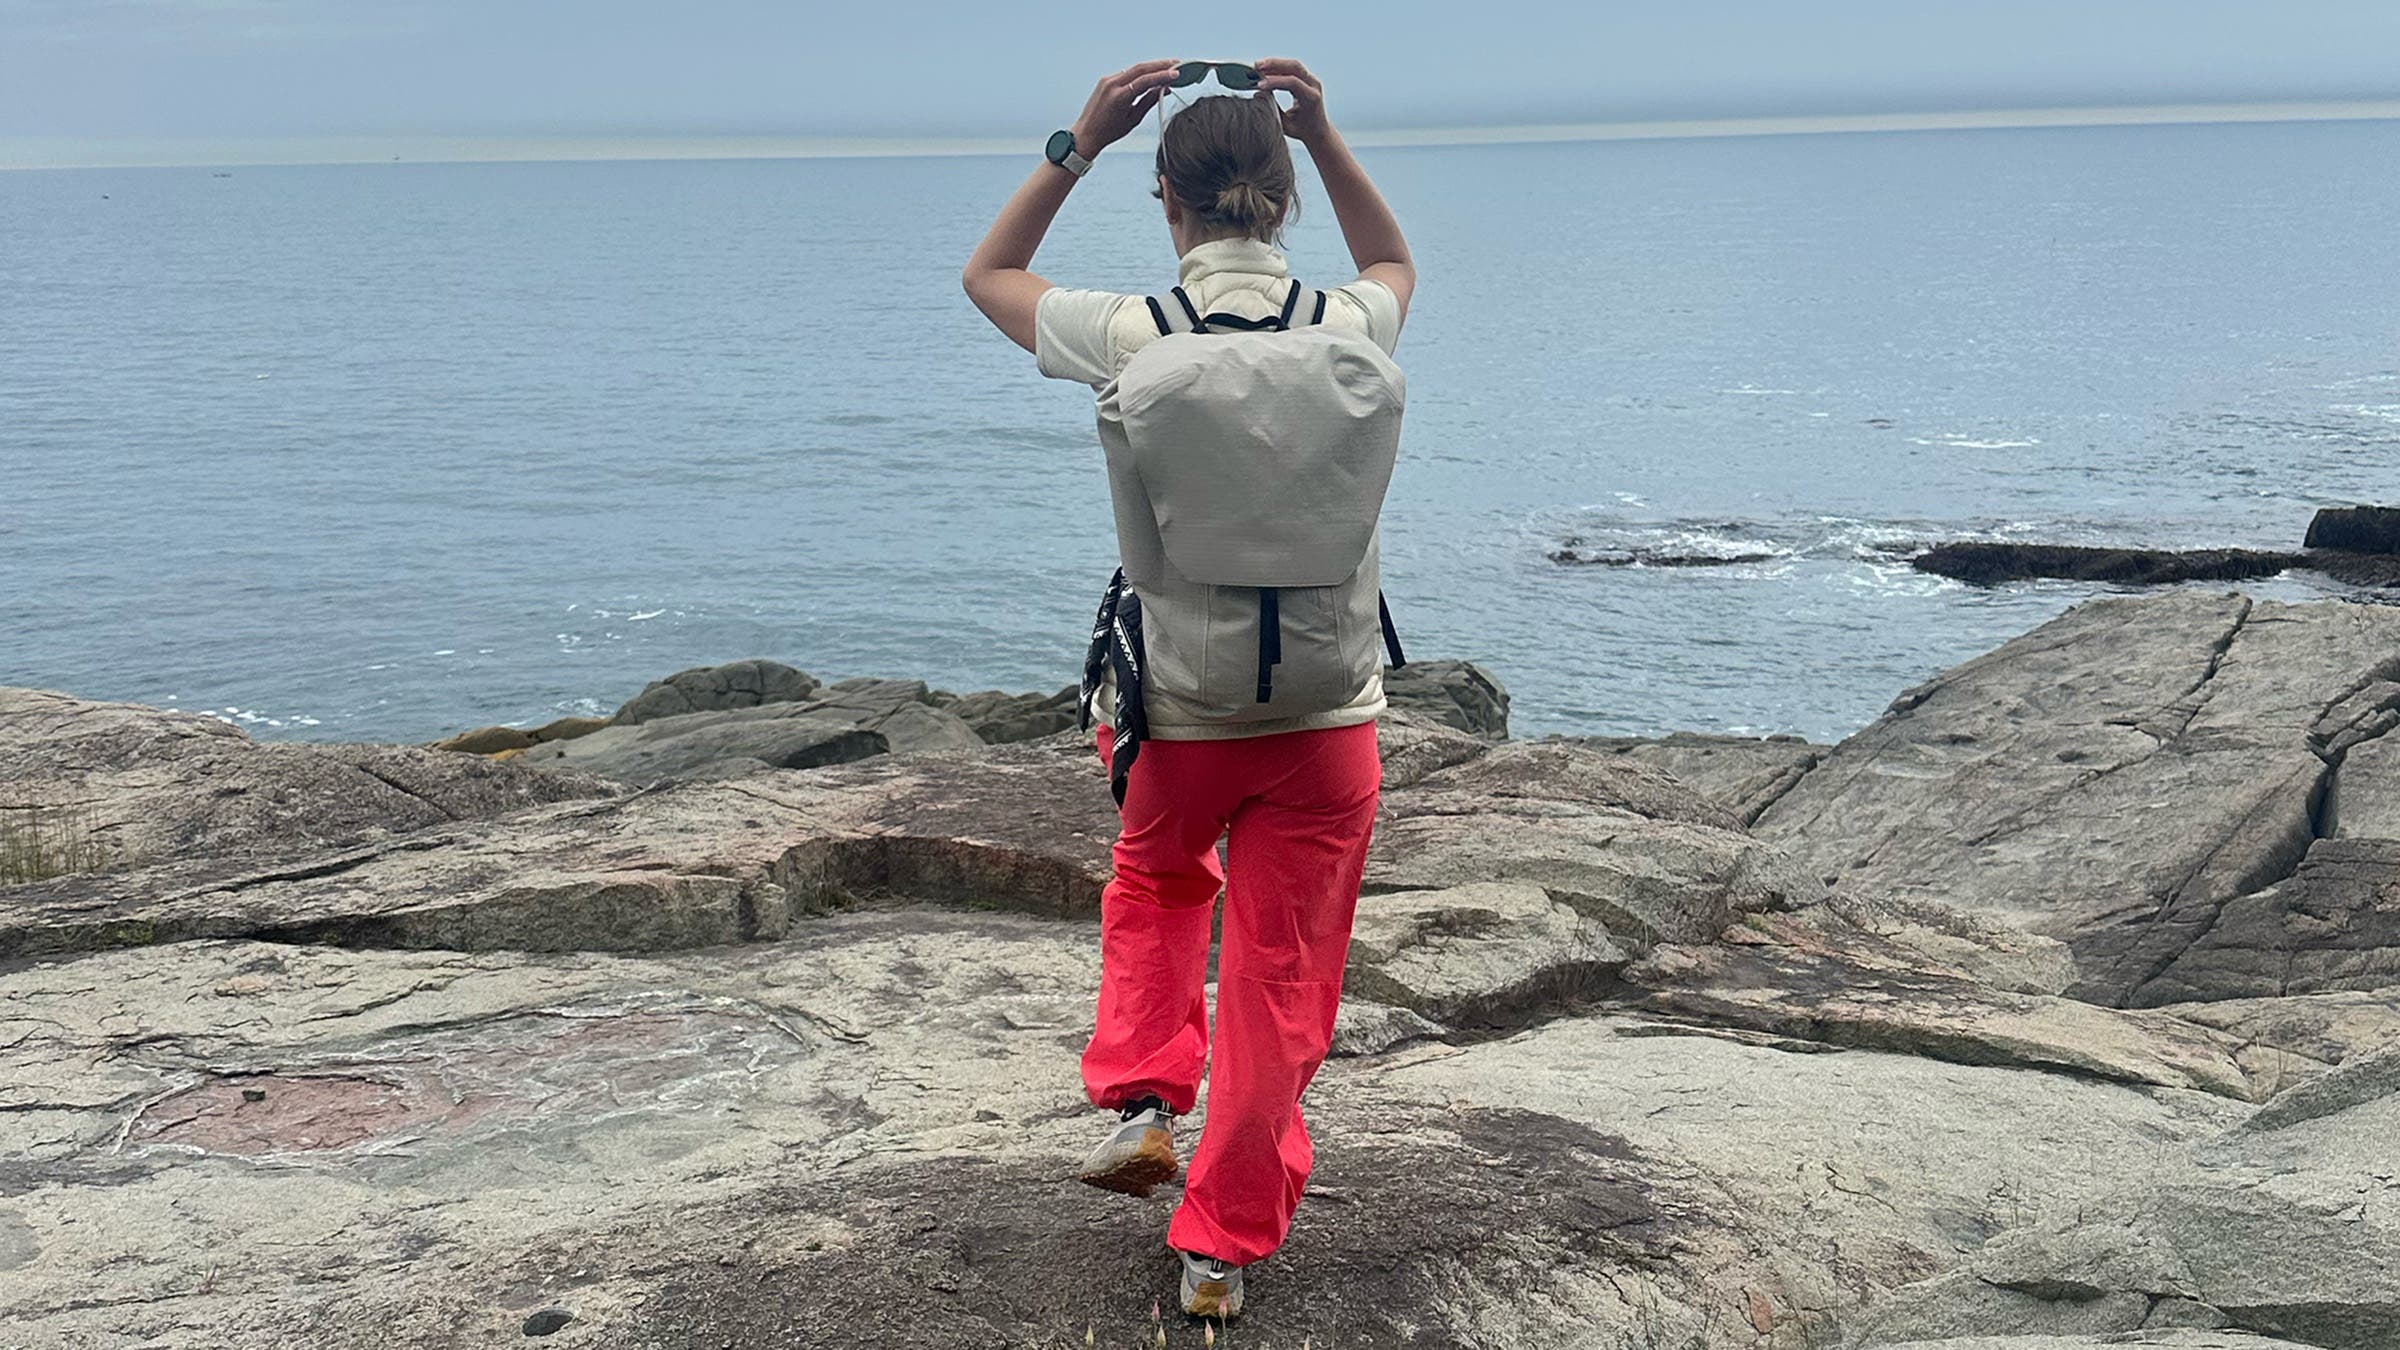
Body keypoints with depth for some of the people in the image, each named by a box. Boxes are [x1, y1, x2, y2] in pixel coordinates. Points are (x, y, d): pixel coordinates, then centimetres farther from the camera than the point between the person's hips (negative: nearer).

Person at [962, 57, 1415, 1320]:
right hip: (1326, 713, 1)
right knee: (1280, 979, 13)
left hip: (1174, 713, 0)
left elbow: (987, 274, 9)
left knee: (1156, 888, 33)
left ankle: (1139, 1100, 21)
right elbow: (1395, 261, 21)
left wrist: (1079, 144, 5)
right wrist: (1322, 134, 10)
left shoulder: (1129, 336, -13)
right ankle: (1223, 1248, 21)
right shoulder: (1349, 329, -7)